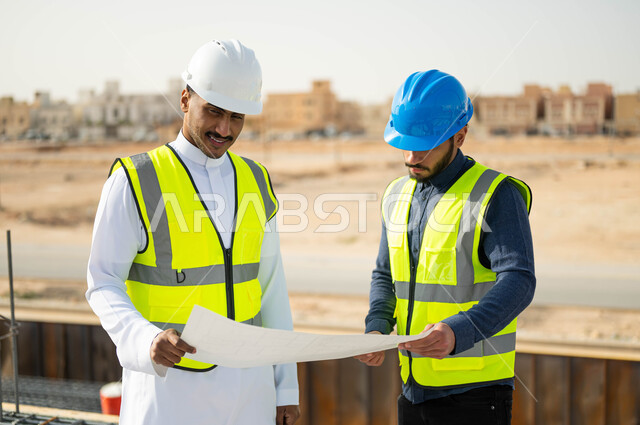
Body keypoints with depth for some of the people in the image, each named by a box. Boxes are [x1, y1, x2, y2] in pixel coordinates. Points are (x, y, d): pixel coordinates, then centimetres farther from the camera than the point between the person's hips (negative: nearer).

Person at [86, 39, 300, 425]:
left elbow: (272, 289, 9)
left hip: (248, 381, 4)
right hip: (167, 381, -4)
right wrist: (147, 340, -28)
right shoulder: (134, 182, -7)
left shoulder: (256, 182, 7)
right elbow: (104, 284, -8)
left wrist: (286, 386, 8)